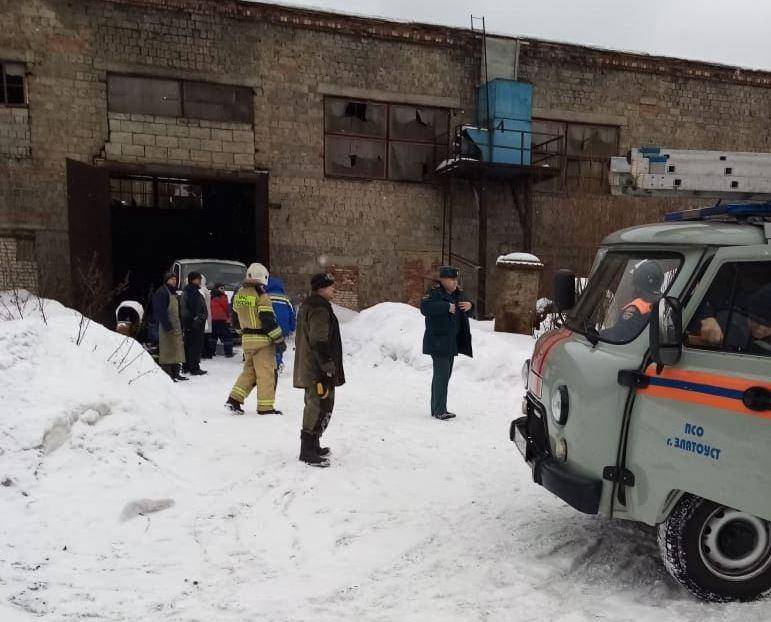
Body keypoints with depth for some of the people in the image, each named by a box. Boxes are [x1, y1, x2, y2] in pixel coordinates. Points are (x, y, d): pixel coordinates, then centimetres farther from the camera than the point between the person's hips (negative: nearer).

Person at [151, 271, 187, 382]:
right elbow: (160, 311, -17)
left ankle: (175, 373, 18)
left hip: (176, 326, 9)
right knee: (167, 350, -7)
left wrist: (181, 325, 18)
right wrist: (167, 325, -23)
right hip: (167, 326, -9)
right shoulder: (161, 292, -8)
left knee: (177, 349, 11)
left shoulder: (173, 293, 21)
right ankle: (167, 374, -5)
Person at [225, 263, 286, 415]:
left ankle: (234, 399, 12)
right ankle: (265, 406, 5)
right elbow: (269, 319, -17)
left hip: (246, 339, 7)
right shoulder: (260, 295, -14)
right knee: (266, 373, 1)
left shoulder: (238, 294, 10)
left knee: (249, 370, 18)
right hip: (262, 339, -7)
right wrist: (279, 340, -12)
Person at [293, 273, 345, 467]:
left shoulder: (308, 305, 17)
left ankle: (312, 446, 31)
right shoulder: (320, 309, -17)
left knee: (314, 407, 20)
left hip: (308, 369, 11)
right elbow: (320, 343, -23)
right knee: (321, 408, -6)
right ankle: (308, 452, -2)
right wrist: (329, 369, -20)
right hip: (318, 370, -11)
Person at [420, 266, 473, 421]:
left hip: (451, 342, 9)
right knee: (441, 375, -11)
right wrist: (447, 307, -28)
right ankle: (439, 410, -6)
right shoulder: (434, 293, -13)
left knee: (444, 375, 13)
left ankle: (438, 409, 22)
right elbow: (425, 308, -28)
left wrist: (469, 305, 0)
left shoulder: (457, 293, 14)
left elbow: (466, 305, 24)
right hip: (438, 342, -9)